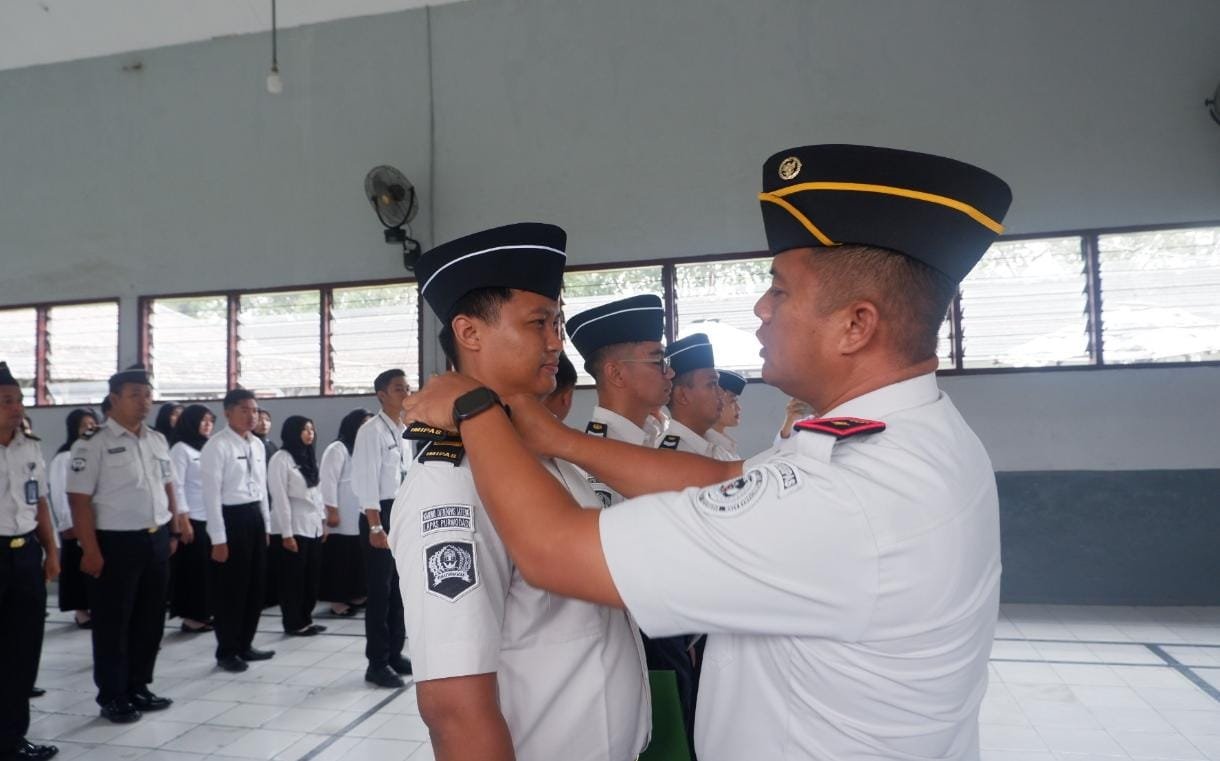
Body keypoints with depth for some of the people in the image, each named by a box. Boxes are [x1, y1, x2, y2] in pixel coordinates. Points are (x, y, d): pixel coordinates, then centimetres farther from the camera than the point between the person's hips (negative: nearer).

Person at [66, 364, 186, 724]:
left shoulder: (158, 441, 10)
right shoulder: (93, 444, -11)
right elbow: (79, 499, -14)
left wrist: (176, 519, 12)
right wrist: (91, 550, -18)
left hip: (157, 540, 7)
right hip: (116, 543, -7)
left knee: (150, 619, 15)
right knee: (113, 623, 6)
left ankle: (138, 688, 30)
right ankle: (112, 697, 20)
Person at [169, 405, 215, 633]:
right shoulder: (181, 449, -4)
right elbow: (176, 486, -10)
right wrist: (183, 518, -16)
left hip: (211, 518, 6)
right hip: (193, 519, -6)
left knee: (208, 568, 8)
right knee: (192, 568, 0)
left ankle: (202, 614, 17)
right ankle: (191, 617, 8)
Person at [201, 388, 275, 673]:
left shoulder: (258, 445, 10)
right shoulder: (217, 446, -13)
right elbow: (211, 494, -15)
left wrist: (266, 525, 15)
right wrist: (218, 539, -17)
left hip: (254, 517, 7)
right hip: (230, 518, -7)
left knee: (255, 585, 14)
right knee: (230, 588, 4)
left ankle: (245, 645, 29)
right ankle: (227, 652, 19)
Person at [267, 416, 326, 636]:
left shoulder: (309, 457, 14)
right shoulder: (281, 458, -9)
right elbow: (280, 498, -12)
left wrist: (322, 519, 10)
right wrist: (287, 533, -15)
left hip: (314, 526, 7)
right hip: (296, 528, -7)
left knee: (312, 576, 11)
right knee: (294, 577, 2)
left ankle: (306, 619, 21)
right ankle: (294, 623, 12)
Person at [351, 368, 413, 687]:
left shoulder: (405, 431, 12)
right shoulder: (371, 431, -12)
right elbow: (367, 481, -17)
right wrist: (375, 526, -21)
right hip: (381, 514, -8)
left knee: (400, 587, 14)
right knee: (380, 590, -1)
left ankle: (395, 653, 27)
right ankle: (377, 663, 10)